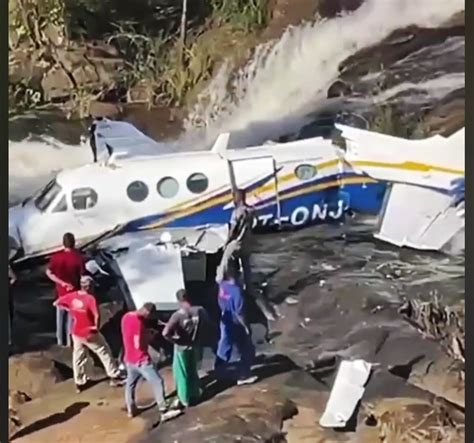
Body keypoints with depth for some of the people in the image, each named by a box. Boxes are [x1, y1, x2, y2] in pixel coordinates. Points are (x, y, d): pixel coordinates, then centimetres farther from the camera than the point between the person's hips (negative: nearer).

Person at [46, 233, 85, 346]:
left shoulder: (56, 256, -10)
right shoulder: (78, 257, -20)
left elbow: (49, 272, -7)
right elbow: (83, 276, -16)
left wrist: (62, 282, -6)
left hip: (61, 292, 3)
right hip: (74, 292, -3)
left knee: (61, 316, 19)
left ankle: (60, 340, 30)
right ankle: (70, 341, 19)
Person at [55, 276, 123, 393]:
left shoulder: (72, 296, -5)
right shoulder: (90, 299, -22)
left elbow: (56, 303, 5)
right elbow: (97, 316, -31)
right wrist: (96, 327, -13)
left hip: (76, 333, 5)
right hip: (90, 333, -5)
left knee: (78, 357, 19)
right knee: (105, 352, 12)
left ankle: (79, 383, 29)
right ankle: (114, 377, 19)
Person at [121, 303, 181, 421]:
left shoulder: (126, 316, 3)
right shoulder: (138, 322, -26)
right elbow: (138, 345, -27)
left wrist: (146, 333, 8)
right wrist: (149, 336, -12)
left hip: (129, 358, 9)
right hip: (141, 360, -9)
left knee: (130, 383, 21)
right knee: (157, 382, 0)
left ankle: (130, 410, 33)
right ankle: (164, 411, 2)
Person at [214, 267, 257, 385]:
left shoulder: (222, 286, -9)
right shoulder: (236, 290, -28)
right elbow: (238, 312, -24)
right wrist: (246, 326, -15)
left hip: (225, 322, 7)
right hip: (236, 325, -7)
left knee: (224, 347, 23)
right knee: (247, 351, 9)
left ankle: (217, 372, 33)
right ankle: (244, 376, 16)